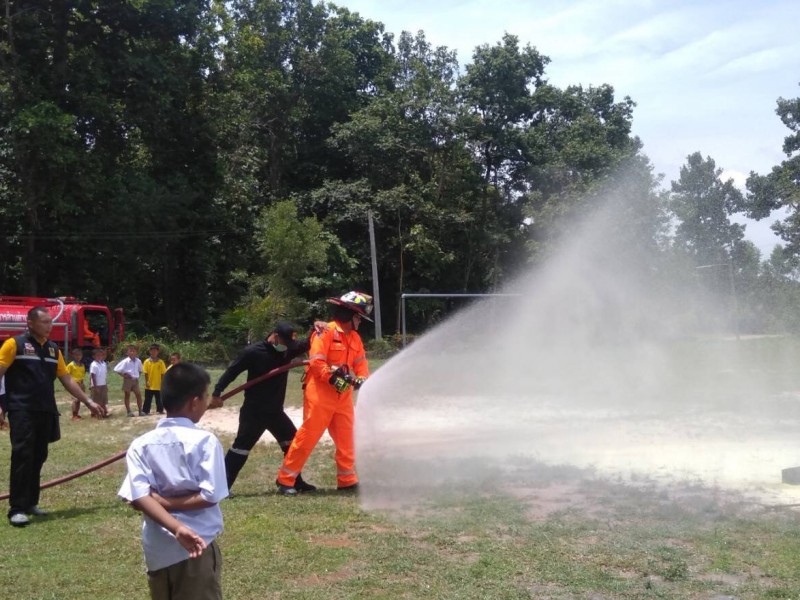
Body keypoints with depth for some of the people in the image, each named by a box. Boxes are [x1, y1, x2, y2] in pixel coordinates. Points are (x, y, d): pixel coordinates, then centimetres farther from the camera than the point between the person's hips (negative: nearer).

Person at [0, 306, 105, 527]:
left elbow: (67, 380, 18)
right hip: (22, 411, -6)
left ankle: (30, 503, 19)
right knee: (22, 456, -10)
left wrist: (88, 402, 16)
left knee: (38, 458, 9)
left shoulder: (53, 349, 14)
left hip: (46, 411, 6)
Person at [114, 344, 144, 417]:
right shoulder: (125, 361, -12)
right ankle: (129, 411, 10)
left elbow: (140, 370, 20)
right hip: (127, 380, -4)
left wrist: (137, 375, 5)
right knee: (127, 395, 5)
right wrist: (123, 375, -11)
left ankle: (140, 411, 6)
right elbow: (116, 369, -12)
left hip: (135, 380, 4)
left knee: (139, 395, 0)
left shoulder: (138, 361, 2)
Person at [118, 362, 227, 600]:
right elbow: (210, 496, -17)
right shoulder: (205, 440, -10)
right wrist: (170, 503, -8)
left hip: (156, 548, 4)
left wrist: (177, 528, -19)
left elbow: (137, 497, -11)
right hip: (198, 547, -4)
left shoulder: (141, 444, 1)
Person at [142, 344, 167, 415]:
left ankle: (160, 410, 20)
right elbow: (146, 373, -2)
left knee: (159, 399, 9)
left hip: (158, 385, 0)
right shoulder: (147, 361, -2)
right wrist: (146, 382, -8)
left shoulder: (160, 362, -2)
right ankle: (145, 411, 13)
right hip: (149, 385, 0)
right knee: (148, 399, 6)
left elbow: (163, 373, 0)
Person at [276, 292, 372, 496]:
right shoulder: (326, 331, -12)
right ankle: (285, 480, 3)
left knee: (347, 438, 10)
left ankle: (347, 480, 21)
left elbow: (361, 363, 11)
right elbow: (316, 362, -19)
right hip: (320, 393, -8)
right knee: (308, 436, -6)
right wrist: (333, 379, -27)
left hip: (343, 395, 8)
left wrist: (361, 378, -10)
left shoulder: (355, 337, 13)